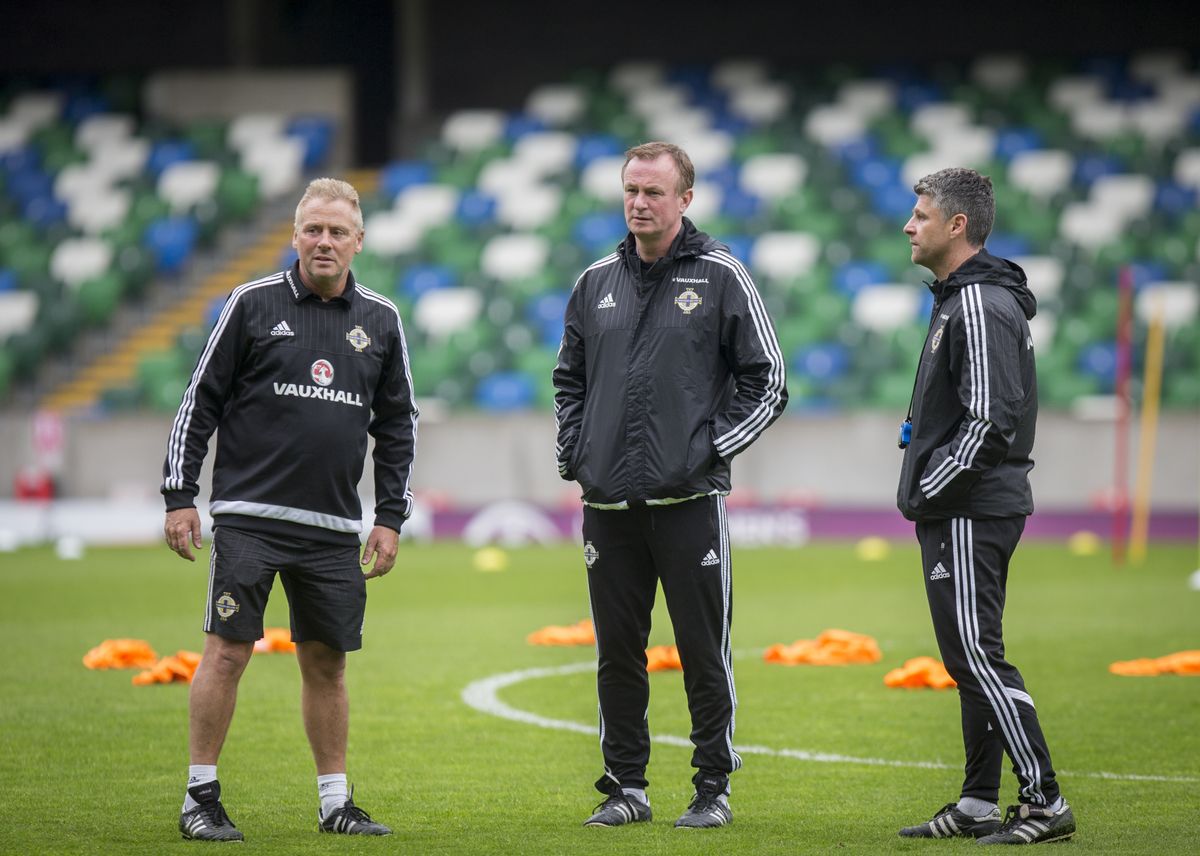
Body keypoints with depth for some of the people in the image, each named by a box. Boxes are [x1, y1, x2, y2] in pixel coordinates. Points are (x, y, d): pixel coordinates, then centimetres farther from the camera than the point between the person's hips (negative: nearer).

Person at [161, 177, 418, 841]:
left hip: (333, 526, 3)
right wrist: (179, 496, -3)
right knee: (227, 652, -7)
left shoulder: (380, 321, 9)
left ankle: (335, 801, 15)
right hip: (248, 515, -3)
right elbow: (200, 400, 2)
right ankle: (200, 798, 1)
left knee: (327, 662, 7)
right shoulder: (253, 304, -1)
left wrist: (391, 517, 10)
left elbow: (398, 425, 16)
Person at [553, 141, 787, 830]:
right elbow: (569, 378, 23)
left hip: (690, 500, -4)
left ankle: (714, 787, 8)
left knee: (704, 652, -1)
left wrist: (711, 449, -8)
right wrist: (573, 454, 9)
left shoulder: (720, 276, 0)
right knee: (618, 651, 7)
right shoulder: (597, 282, 12)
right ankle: (626, 786, 16)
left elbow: (768, 381, 0)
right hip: (608, 503, 4)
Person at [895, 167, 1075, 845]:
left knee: (977, 655, -11)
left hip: (969, 510, -11)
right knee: (973, 658, 12)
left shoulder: (979, 305, -17)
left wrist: (930, 490, -17)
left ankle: (1045, 802, -10)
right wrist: (921, 434, 13)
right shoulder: (962, 298, 17)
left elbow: (989, 423, -23)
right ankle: (979, 805, 17)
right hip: (968, 510, 11)